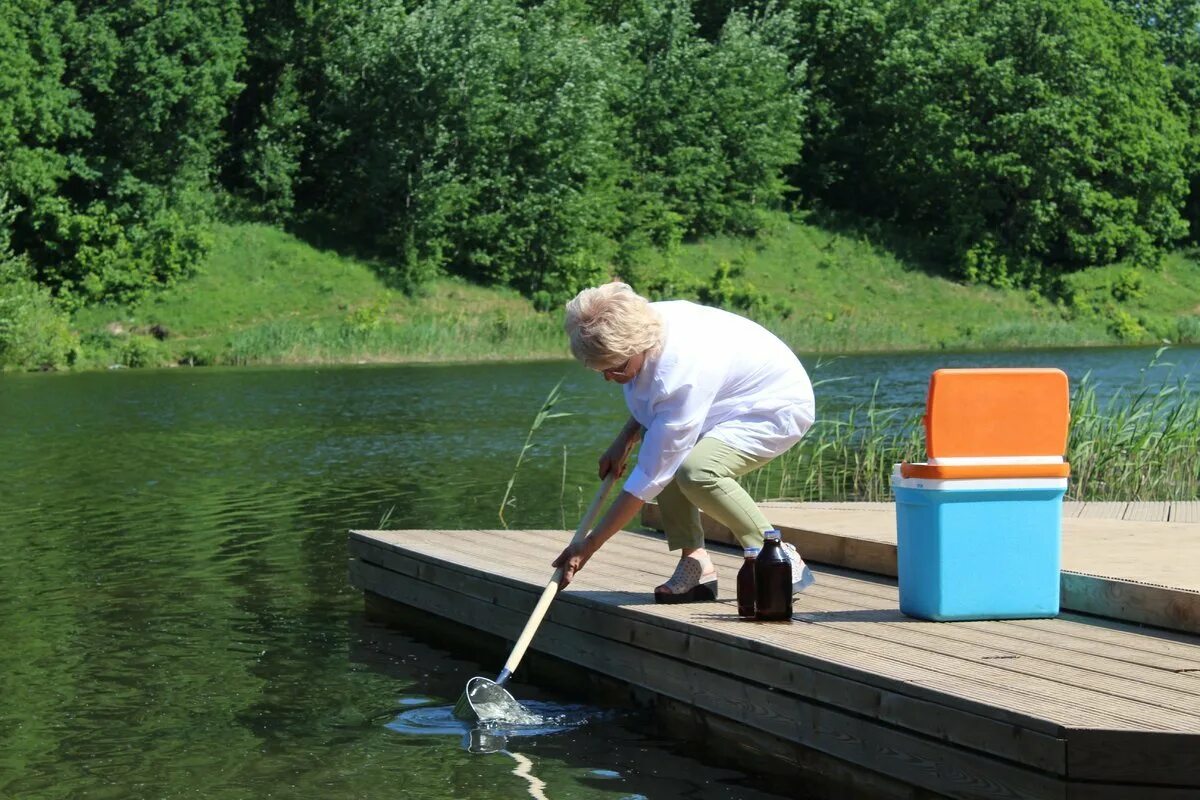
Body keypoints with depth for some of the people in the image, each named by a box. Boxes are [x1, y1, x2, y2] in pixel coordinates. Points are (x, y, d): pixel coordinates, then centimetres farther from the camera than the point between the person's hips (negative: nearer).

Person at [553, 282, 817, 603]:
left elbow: (649, 478, -32)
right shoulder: (644, 324, -13)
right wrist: (624, 439, -1)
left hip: (782, 407, -10)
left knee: (697, 471, -33)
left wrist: (588, 547, -27)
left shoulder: (683, 373, -37)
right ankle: (695, 563, -6)